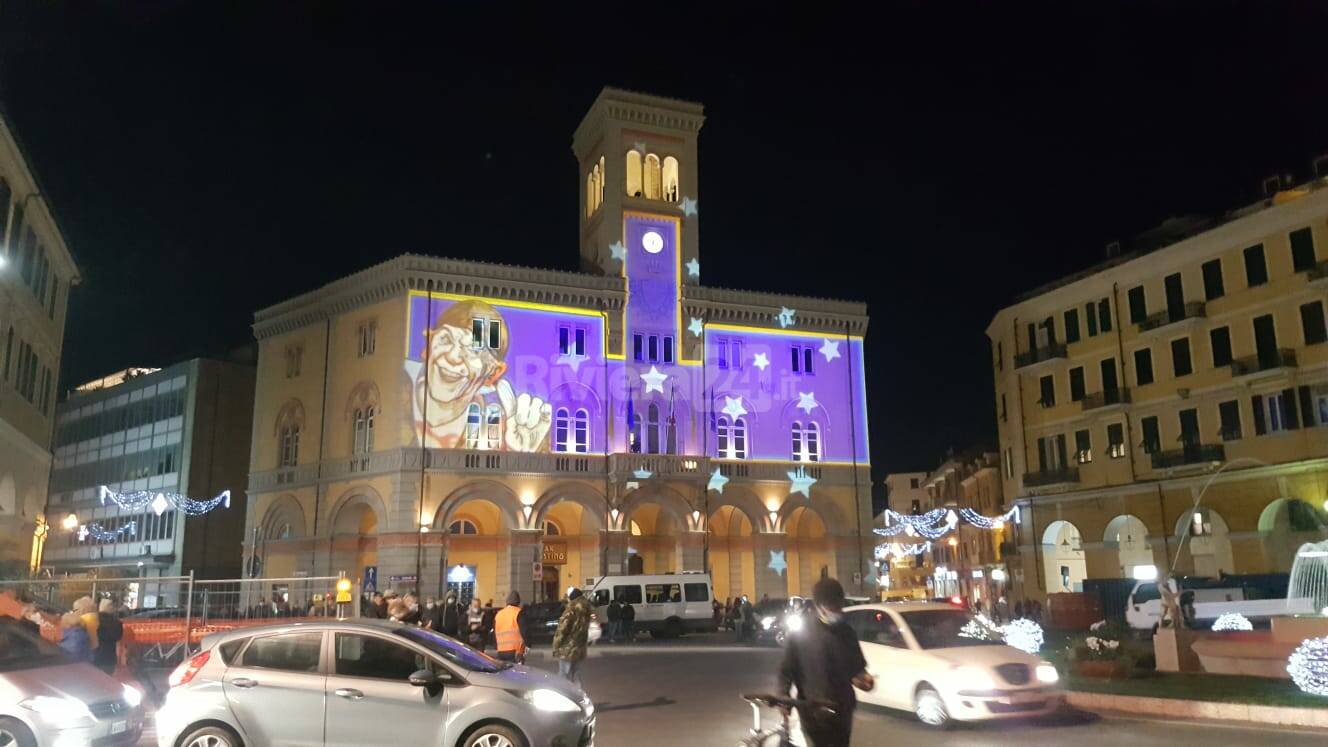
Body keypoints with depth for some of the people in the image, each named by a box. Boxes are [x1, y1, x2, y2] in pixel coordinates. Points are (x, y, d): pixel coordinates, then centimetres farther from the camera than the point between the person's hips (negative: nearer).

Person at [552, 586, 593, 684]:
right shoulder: (585, 611, 8)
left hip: (567, 651, -8)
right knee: (576, 677, 15)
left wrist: (556, 647, -7)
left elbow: (561, 632, -15)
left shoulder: (571, 612, -17)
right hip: (579, 650, 8)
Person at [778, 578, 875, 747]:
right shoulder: (801, 633, -9)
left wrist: (862, 677, -7)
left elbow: (857, 666, 15)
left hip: (842, 709, 4)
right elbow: (787, 669, -7)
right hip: (813, 710, -4)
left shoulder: (846, 632, 5)